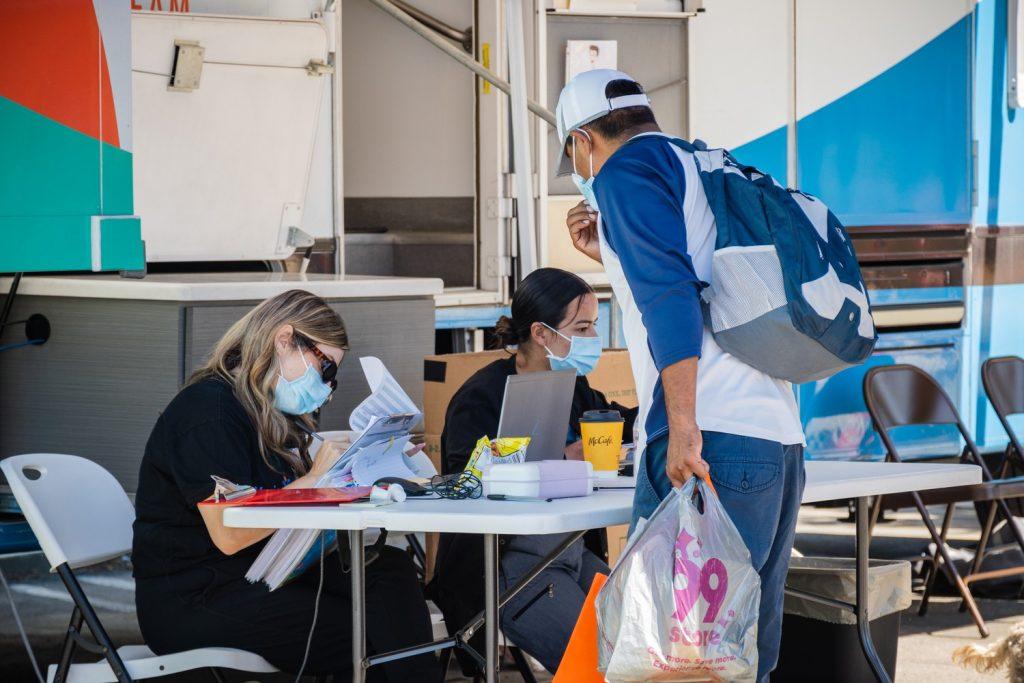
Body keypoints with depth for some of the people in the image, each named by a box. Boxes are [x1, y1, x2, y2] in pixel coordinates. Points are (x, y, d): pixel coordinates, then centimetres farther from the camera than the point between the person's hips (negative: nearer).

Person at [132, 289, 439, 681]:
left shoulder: (271, 415, 17)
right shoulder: (210, 410, -13)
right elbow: (230, 535, -21)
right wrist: (314, 478, -14)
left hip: (258, 576, 9)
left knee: (390, 568, -12)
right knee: (364, 638, -19)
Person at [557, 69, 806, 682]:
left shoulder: (627, 166, 1)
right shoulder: (698, 167, 28)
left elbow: (670, 296, -14)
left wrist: (682, 427, -20)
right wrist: (614, 255, 34)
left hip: (712, 440, -9)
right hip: (782, 442, 9)